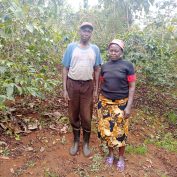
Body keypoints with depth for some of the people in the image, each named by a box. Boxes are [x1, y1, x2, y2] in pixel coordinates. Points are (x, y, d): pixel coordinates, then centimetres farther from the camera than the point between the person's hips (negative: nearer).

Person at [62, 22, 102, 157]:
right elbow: (65, 69, -1)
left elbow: (97, 70, 7)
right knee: (73, 115, 10)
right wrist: (64, 89, -6)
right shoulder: (71, 47, -1)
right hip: (72, 85, 0)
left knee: (86, 117, 6)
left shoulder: (95, 49, 3)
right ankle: (76, 141, 30)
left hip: (88, 86, 1)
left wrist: (96, 89, 3)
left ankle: (86, 143, 26)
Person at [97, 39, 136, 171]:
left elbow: (132, 87, -8)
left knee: (120, 131, 7)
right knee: (107, 129, 10)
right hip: (105, 102, 3)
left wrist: (129, 106, -12)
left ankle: (121, 157, 28)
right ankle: (111, 153, 32)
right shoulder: (104, 66, 3)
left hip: (121, 103, -3)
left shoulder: (128, 65, -8)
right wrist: (100, 101, 10)